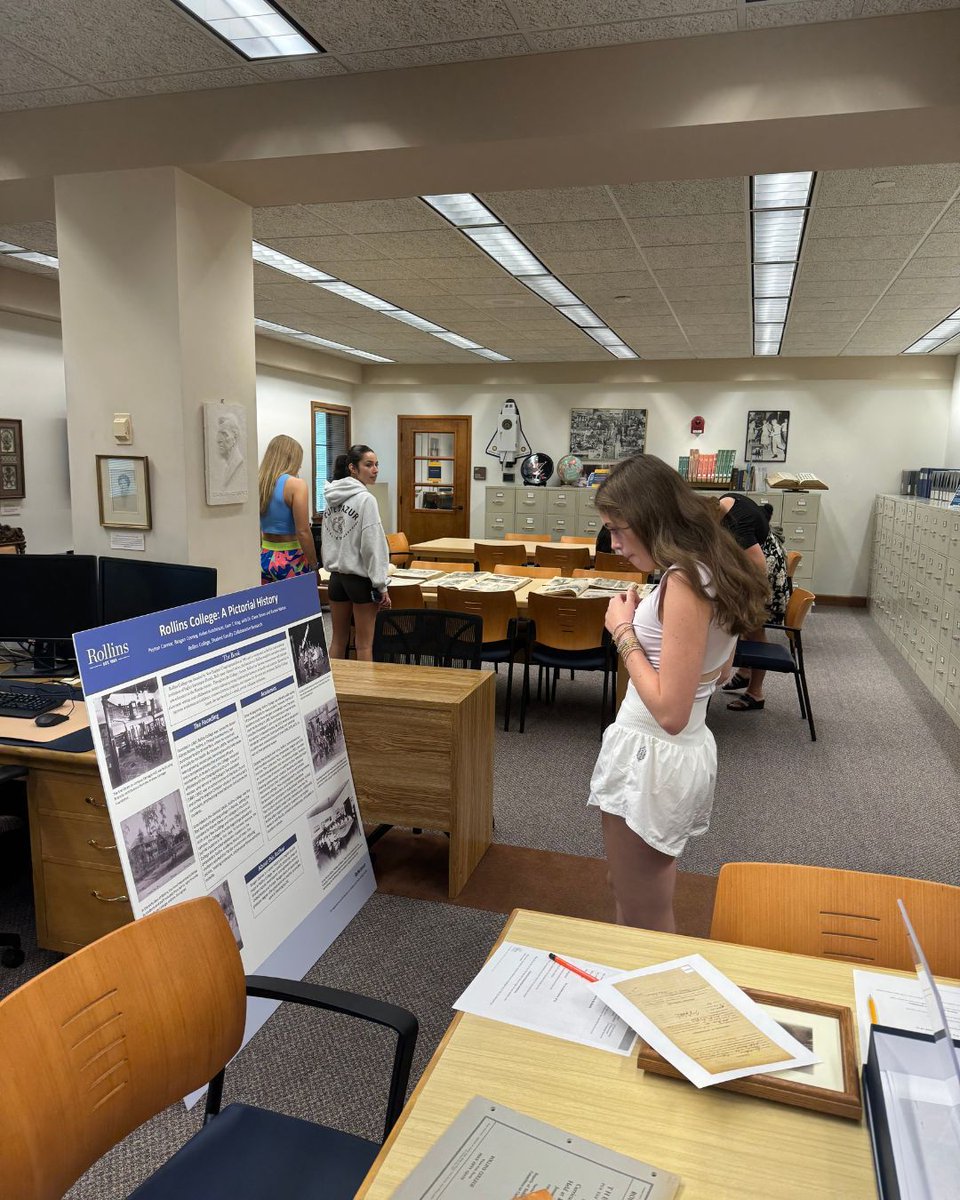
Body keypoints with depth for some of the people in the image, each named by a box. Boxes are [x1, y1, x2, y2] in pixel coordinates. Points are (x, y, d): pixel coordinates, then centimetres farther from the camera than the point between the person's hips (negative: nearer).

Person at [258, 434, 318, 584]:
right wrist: (314, 566, -8)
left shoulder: (260, 483, 6)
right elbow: (303, 532, -16)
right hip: (290, 561, -6)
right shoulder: (295, 485, -12)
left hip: (264, 559, 6)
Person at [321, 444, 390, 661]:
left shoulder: (331, 499, 6)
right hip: (361, 578, -7)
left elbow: (327, 540, 10)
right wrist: (381, 586, -12)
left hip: (336, 576, 7)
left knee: (338, 640, 15)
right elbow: (372, 545, -17)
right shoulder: (365, 499, -16)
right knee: (364, 644, 2)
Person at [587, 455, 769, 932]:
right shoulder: (711, 570, 6)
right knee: (646, 906, 25)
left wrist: (624, 632, -14)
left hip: (651, 759, -10)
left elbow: (670, 710, -25)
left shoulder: (684, 582, -23)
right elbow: (718, 671, 19)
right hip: (687, 750, 10)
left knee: (643, 926, 9)